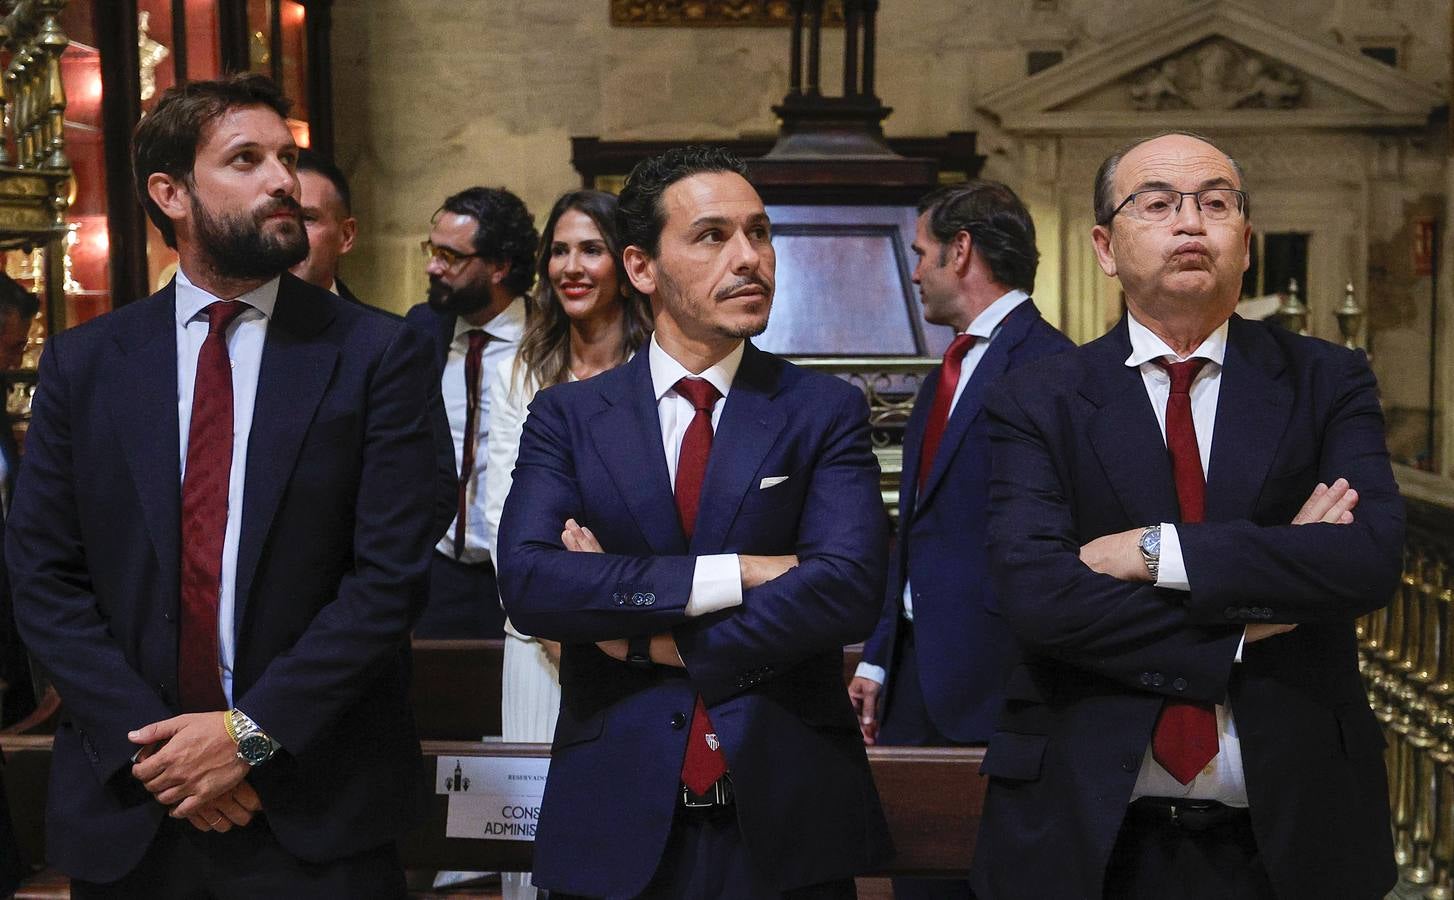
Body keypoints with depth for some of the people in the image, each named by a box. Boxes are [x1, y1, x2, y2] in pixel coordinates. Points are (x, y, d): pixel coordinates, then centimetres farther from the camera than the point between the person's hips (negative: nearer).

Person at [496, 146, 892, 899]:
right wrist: (731, 573, -18)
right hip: (615, 821, 1)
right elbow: (526, 582, -13)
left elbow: (850, 587, -14)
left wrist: (655, 641, -12)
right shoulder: (567, 416, 2)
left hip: (788, 820, 0)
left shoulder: (826, 411, 0)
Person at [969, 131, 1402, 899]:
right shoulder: (1038, 401, -2)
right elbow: (1033, 592, -15)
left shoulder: (1326, 383, 1)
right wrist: (1247, 625, -15)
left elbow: (1371, 558, -14)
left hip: (1292, 830, 1)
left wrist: (1155, 551, -17)